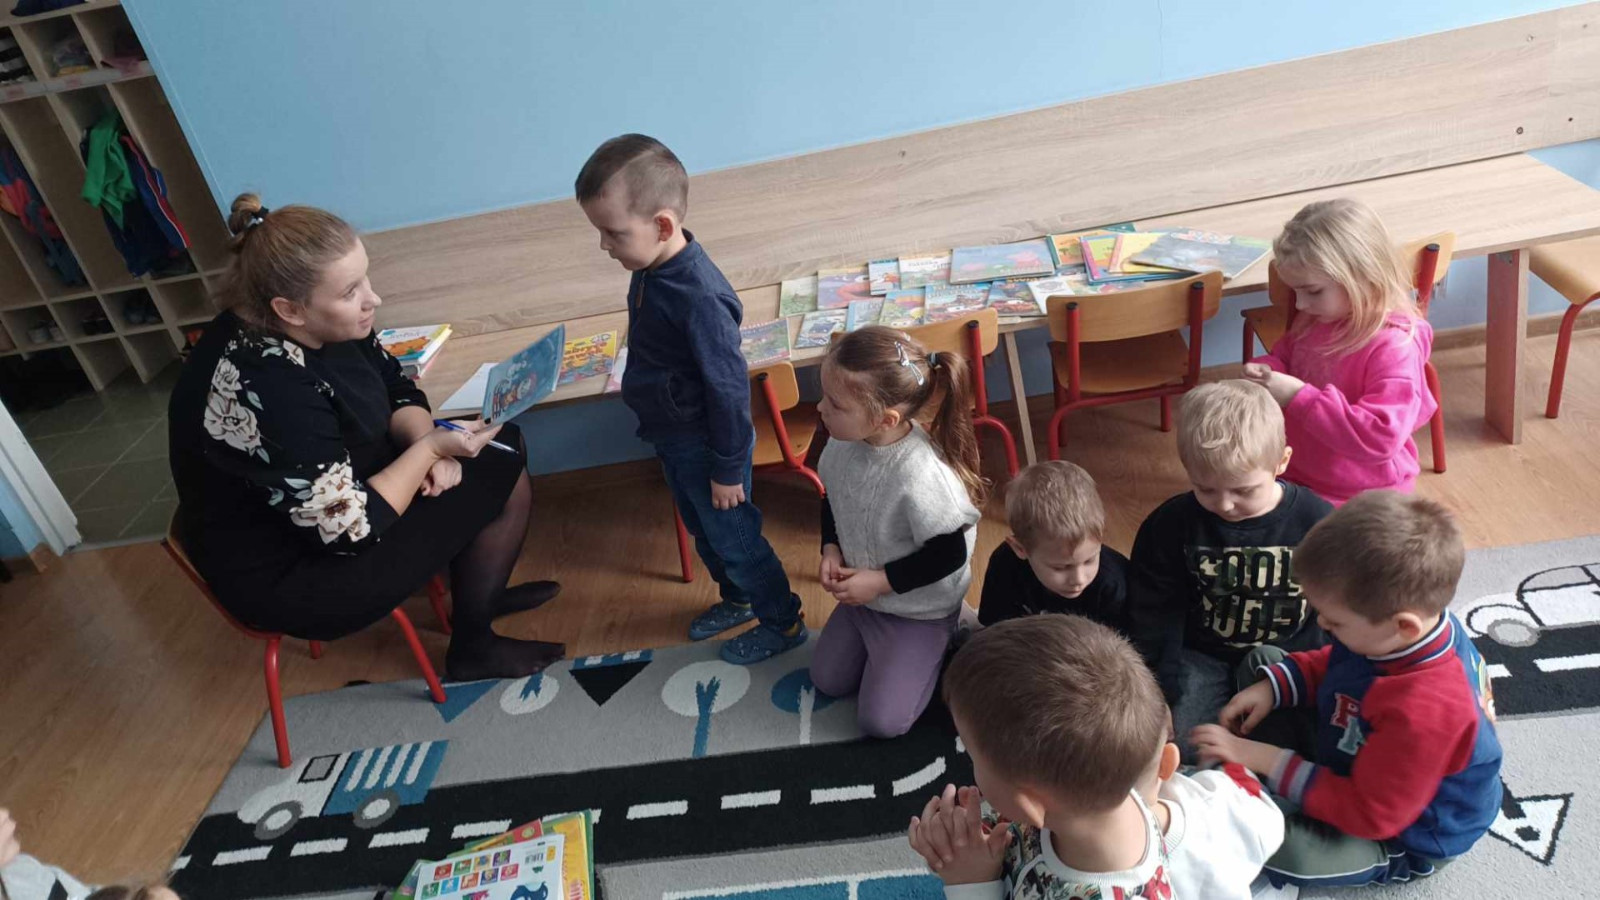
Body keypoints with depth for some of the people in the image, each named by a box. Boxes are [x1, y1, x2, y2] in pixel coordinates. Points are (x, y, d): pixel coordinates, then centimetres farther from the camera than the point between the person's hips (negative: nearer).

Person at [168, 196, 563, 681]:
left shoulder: (325, 324, -11)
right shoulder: (266, 394, -35)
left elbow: (397, 389, 4)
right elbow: (351, 529, -29)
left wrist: (427, 444, -15)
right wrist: (430, 448, -22)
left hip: (346, 485, 8)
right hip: (289, 572, -8)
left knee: (504, 451, 3)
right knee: (491, 479, -12)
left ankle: (481, 594, 24)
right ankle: (473, 647, 10)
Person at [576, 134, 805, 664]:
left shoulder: (698, 297, -33)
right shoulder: (651, 272, -4)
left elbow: (728, 387, -26)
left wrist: (727, 468, -18)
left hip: (707, 449, -9)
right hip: (673, 440, 9)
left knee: (734, 538, 10)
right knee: (702, 532, 26)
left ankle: (782, 622, 31)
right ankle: (737, 599, 49)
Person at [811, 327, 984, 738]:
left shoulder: (922, 476, -39)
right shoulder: (843, 443, -17)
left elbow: (949, 554, -26)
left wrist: (881, 581, -21)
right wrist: (831, 550, -10)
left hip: (919, 610, -7)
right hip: (862, 591, 7)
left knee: (881, 720, 1)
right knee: (826, 680, 20)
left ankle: (942, 642, 20)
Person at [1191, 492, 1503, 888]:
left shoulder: (1424, 713, -44)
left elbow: (1370, 816, -33)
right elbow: (1334, 667, 3)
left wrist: (1267, 761, -31)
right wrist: (1273, 686, -14)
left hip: (1401, 840, -8)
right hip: (1361, 755, 8)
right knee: (1260, 663, 8)